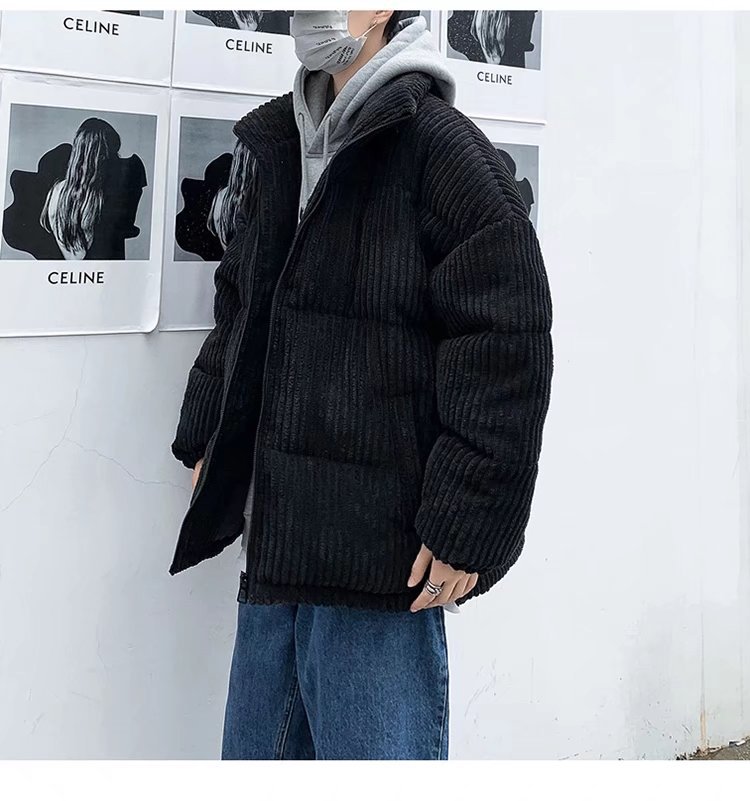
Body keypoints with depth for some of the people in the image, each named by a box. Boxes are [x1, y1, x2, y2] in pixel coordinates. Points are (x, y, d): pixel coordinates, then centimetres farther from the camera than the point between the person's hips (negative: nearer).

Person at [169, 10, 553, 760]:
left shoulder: (441, 149, -9)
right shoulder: (280, 148, 14)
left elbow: (505, 347, -14)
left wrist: (464, 522, -17)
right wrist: (207, 438, 17)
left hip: (381, 552, -7)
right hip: (278, 541, 8)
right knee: (256, 752, 19)